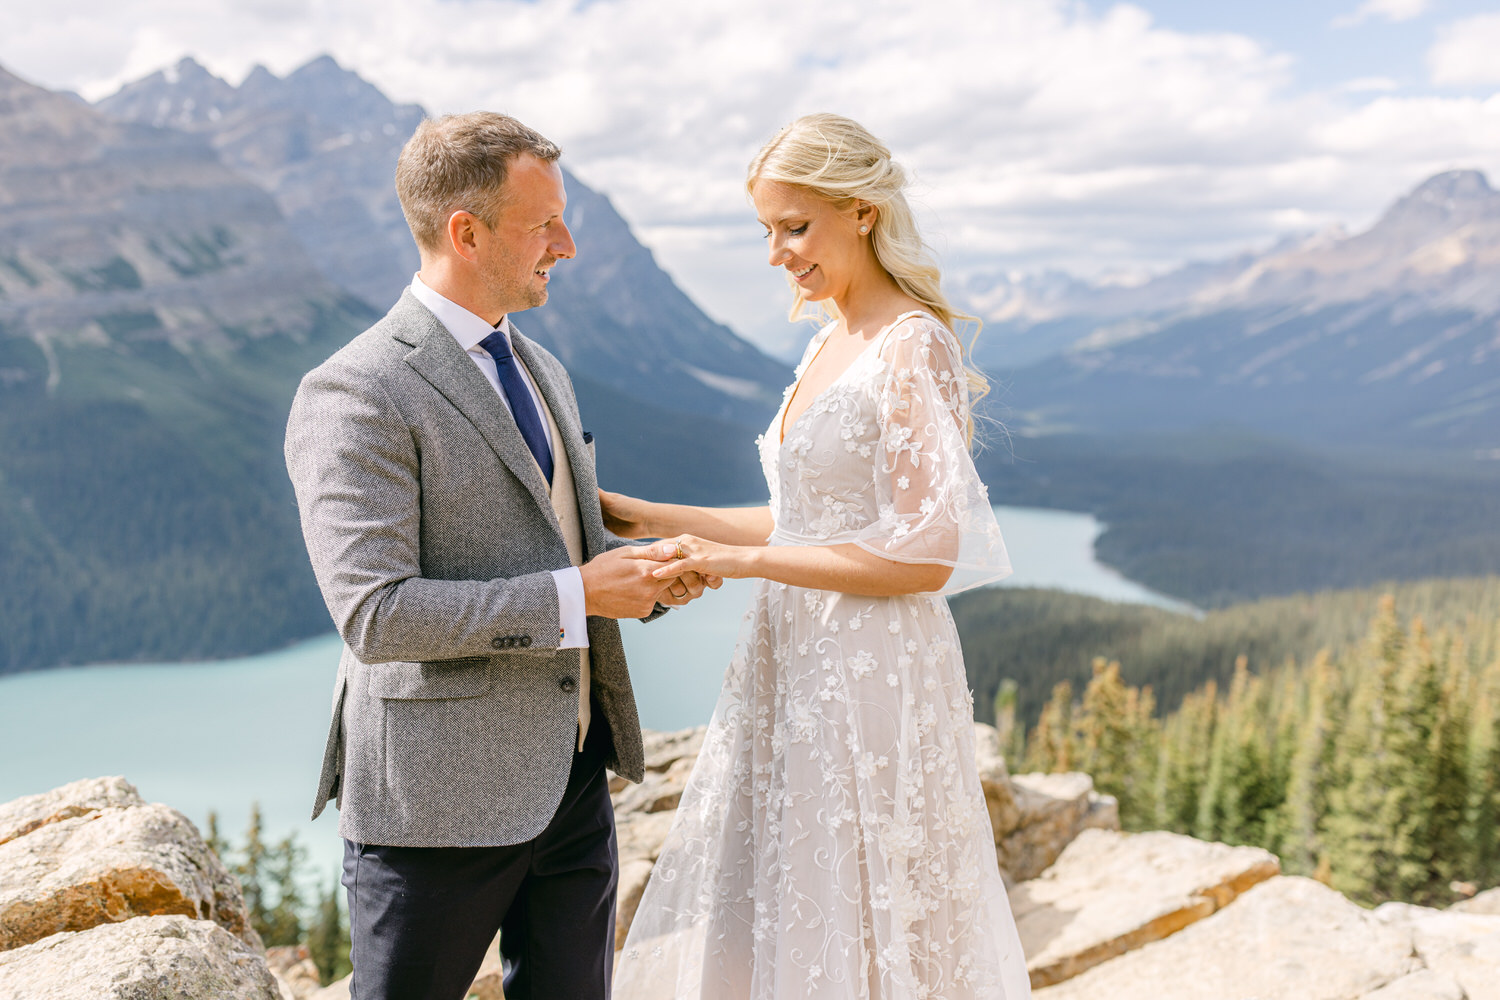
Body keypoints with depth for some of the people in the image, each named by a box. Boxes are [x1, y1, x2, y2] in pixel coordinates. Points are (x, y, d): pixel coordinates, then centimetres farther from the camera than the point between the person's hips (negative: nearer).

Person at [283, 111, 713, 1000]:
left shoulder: (539, 369, 12)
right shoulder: (354, 395, -16)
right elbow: (376, 617, -23)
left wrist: (647, 572, 0)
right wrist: (576, 595, -21)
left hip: (570, 775, 8)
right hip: (440, 796, -7)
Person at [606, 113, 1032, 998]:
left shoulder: (913, 349, -14)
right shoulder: (831, 343, 12)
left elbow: (923, 557, -19)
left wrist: (740, 559, -18)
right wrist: (652, 518, 10)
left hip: (873, 674, -9)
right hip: (797, 664, 9)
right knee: (750, 918, 15)